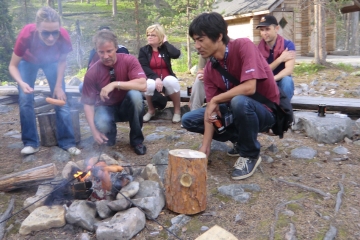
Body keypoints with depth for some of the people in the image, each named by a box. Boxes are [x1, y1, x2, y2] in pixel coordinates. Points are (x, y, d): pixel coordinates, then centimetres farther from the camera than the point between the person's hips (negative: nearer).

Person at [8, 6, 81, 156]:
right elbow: (13, 66, -27)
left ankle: (67, 142, -3)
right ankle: (31, 143, -1)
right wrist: (22, 83, -46)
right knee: (25, 100, -12)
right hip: (28, 62, 0)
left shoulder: (63, 36, -36)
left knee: (60, 99, -10)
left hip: (51, 62, 1)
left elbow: (62, 61, -14)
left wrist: (58, 86, -18)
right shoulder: (26, 35, -40)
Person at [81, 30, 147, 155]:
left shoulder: (128, 60, -17)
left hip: (127, 107, 0)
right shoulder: (92, 73, -14)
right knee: (101, 124, -34)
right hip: (106, 108, 0)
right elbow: (88, 104, -11)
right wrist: (94, 130, -24)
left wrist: (115, 84, -36)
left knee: (135, 94, -34)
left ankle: (136, 140, -13)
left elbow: (143, 85, -31)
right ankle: (110, 135, 9)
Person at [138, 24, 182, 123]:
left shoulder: (165, 49, 4)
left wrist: (166, 42, -5)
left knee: (172, 81, -34)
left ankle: (177, 110, -13)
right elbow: (144, 68, -9)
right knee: (149, 85, -35)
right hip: (152, 79, 0)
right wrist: (156, 78, -24)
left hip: (166, 78, 0)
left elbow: (176, 54, -18)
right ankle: (151, 110, -6)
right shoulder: (143, 50, 3)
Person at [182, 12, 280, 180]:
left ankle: (250, 155, -13)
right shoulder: (209, 69, -5)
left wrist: (215, 100, -21)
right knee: (189, 120, -2)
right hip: (237, 109, 7)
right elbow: (211, 109, -8)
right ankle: (242, 139, 10)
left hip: (266, 111, -6)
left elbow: (249, 88, -34)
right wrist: (205, 147, -17)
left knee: (239, 102, -40)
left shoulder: (243, 46, -22)